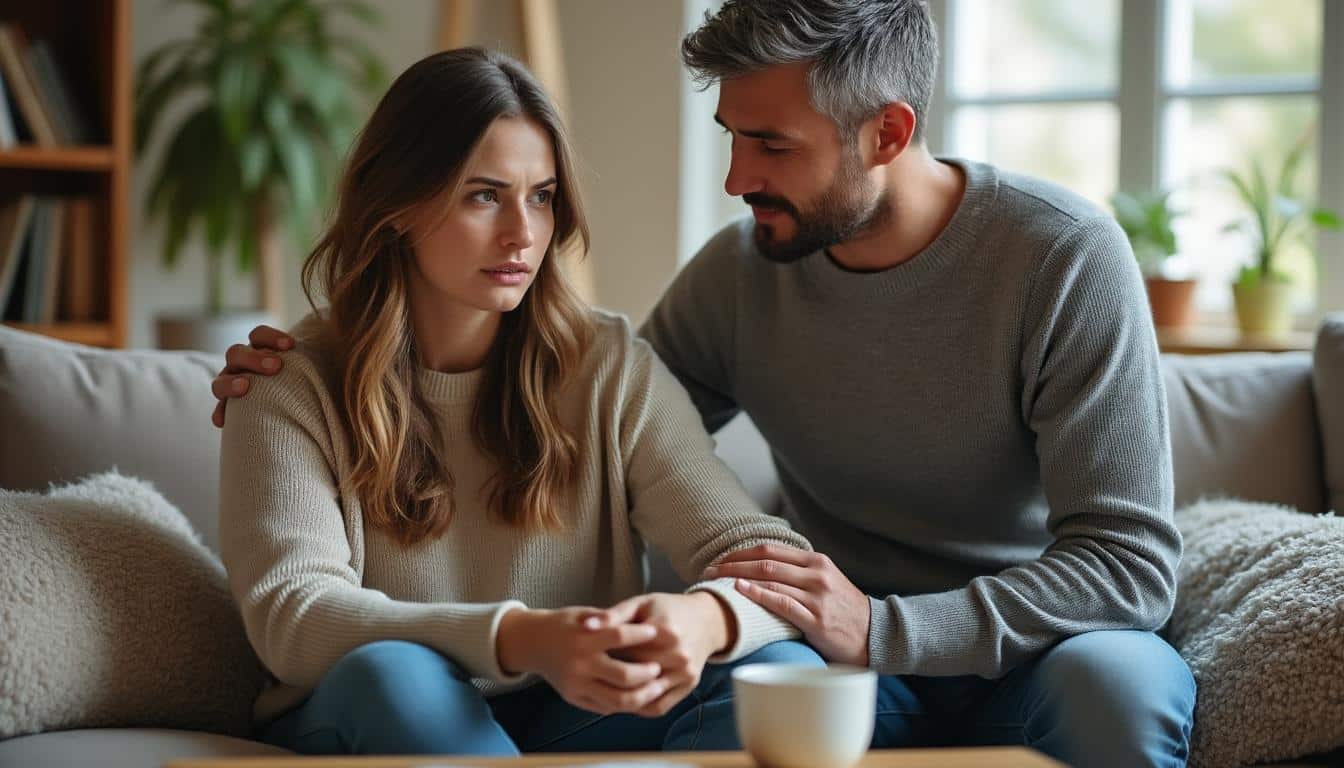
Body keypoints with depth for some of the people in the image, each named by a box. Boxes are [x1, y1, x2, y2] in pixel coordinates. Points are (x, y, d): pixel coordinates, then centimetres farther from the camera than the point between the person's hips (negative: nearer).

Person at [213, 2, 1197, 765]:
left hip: (1043, 648, -1)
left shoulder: (1062, 255, -15)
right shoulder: (740, 270, -2)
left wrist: (883, 629, -31)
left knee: (1114, 678, -37)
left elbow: (1131, 560, -19)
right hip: (863, 656, 2)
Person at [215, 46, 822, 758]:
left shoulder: (612, 368, 2)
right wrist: (518, 641, -36)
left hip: (573, 723, 3)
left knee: (782, 671, -24)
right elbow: (288, 613, -19)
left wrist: (703, 617, -33)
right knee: (390, 673, -36)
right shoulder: (294, 386, -4)